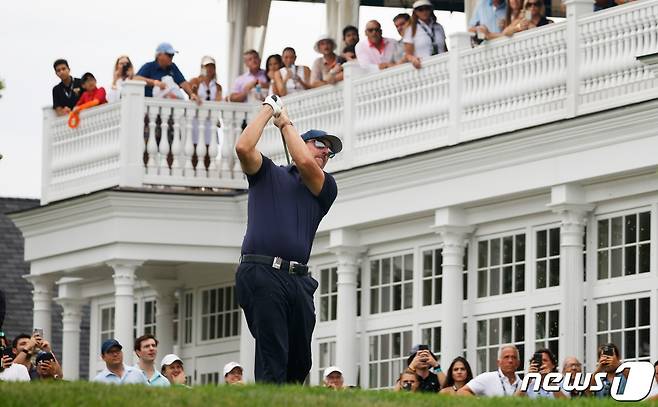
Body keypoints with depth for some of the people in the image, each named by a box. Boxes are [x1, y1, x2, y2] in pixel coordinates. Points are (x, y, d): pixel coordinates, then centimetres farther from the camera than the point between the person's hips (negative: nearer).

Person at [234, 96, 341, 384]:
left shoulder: (326, 188, 20)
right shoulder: (268, 173, 17)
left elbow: (304, 163, 0)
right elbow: (243, 147, -2)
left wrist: (285, 122, 12)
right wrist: (269, 109, 8)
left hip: (299, 280, 4)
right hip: (261, 273, -4)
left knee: (300, 363, 5)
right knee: (272, 358, -15)